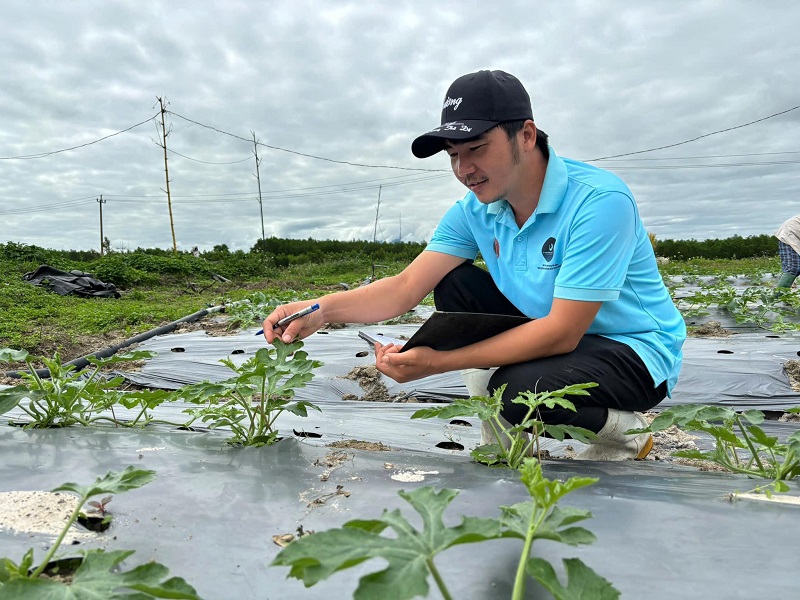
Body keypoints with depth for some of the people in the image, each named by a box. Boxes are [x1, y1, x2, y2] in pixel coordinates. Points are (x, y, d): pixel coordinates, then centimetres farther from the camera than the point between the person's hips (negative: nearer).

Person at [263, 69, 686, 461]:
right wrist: (324, 309, -32)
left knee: (519, 389, -33)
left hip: (636, 349, -6)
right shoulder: (475, 210, -6)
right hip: (554, 333, 6)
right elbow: (406, 288, -12)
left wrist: (438, 362, -36)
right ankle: (501, 442, -2)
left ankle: (628, 434, 0)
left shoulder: (599, 201, -27)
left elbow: (562, 333, -31)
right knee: (454, 286, -9)